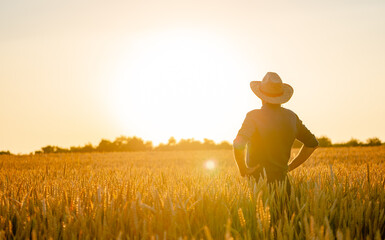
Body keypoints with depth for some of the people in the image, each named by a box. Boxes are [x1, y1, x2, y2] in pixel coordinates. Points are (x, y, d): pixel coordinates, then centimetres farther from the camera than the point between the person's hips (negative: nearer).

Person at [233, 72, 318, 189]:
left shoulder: (253, 116, -11)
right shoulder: (291, 117, 6)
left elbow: (238, 145, -26)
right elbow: (312, 143, 16)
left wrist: (243, 171, -11)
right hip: (281, 180, 5)